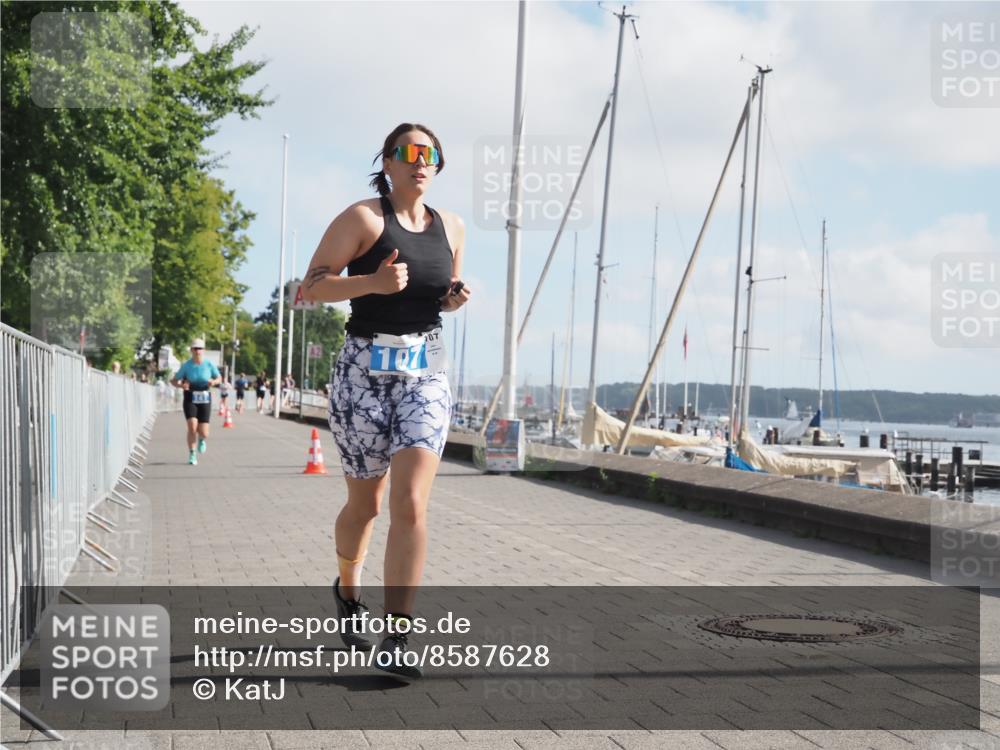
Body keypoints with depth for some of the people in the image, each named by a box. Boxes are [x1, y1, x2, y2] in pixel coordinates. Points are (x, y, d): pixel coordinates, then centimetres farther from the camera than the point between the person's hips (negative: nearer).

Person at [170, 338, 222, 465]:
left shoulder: (209, 364, -4)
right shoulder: (186, 366, -5)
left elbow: (219, 378, 10)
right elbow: (174, 381, 2)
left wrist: (213, 382, -13)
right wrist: (181, 385, -20)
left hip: (205, 399, 1)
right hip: (190, 399, -1)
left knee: (203, 433, -3)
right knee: (192, 427, -21)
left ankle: (202, 439, 36)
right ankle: (192, 454, -3)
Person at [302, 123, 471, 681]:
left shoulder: (452, 228, 10)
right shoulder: (363, 218, -6)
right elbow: (310, 287, -10)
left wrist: (456, 299, 2)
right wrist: (373, 282, -24)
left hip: (427, 370, 3)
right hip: (366, 368, -2)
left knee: (411, 505, -13)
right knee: (366, 504, 12)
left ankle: (396, 641, -10)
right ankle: (348, 588, 43)